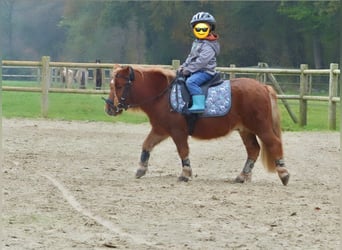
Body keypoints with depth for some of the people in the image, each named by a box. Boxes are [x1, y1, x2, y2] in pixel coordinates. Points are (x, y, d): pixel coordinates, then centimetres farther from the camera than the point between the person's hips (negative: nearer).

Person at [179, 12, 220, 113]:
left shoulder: (209, 46, -16)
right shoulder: (196, 43, 16)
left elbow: (201, 61, -24)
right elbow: (191, 57, 24)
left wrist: (188, 70, -21)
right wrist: (184, 66, 8)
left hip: (205, 71, -10)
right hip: (197, 71, 10)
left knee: (191, 81, -33)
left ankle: (199, 104, -40)